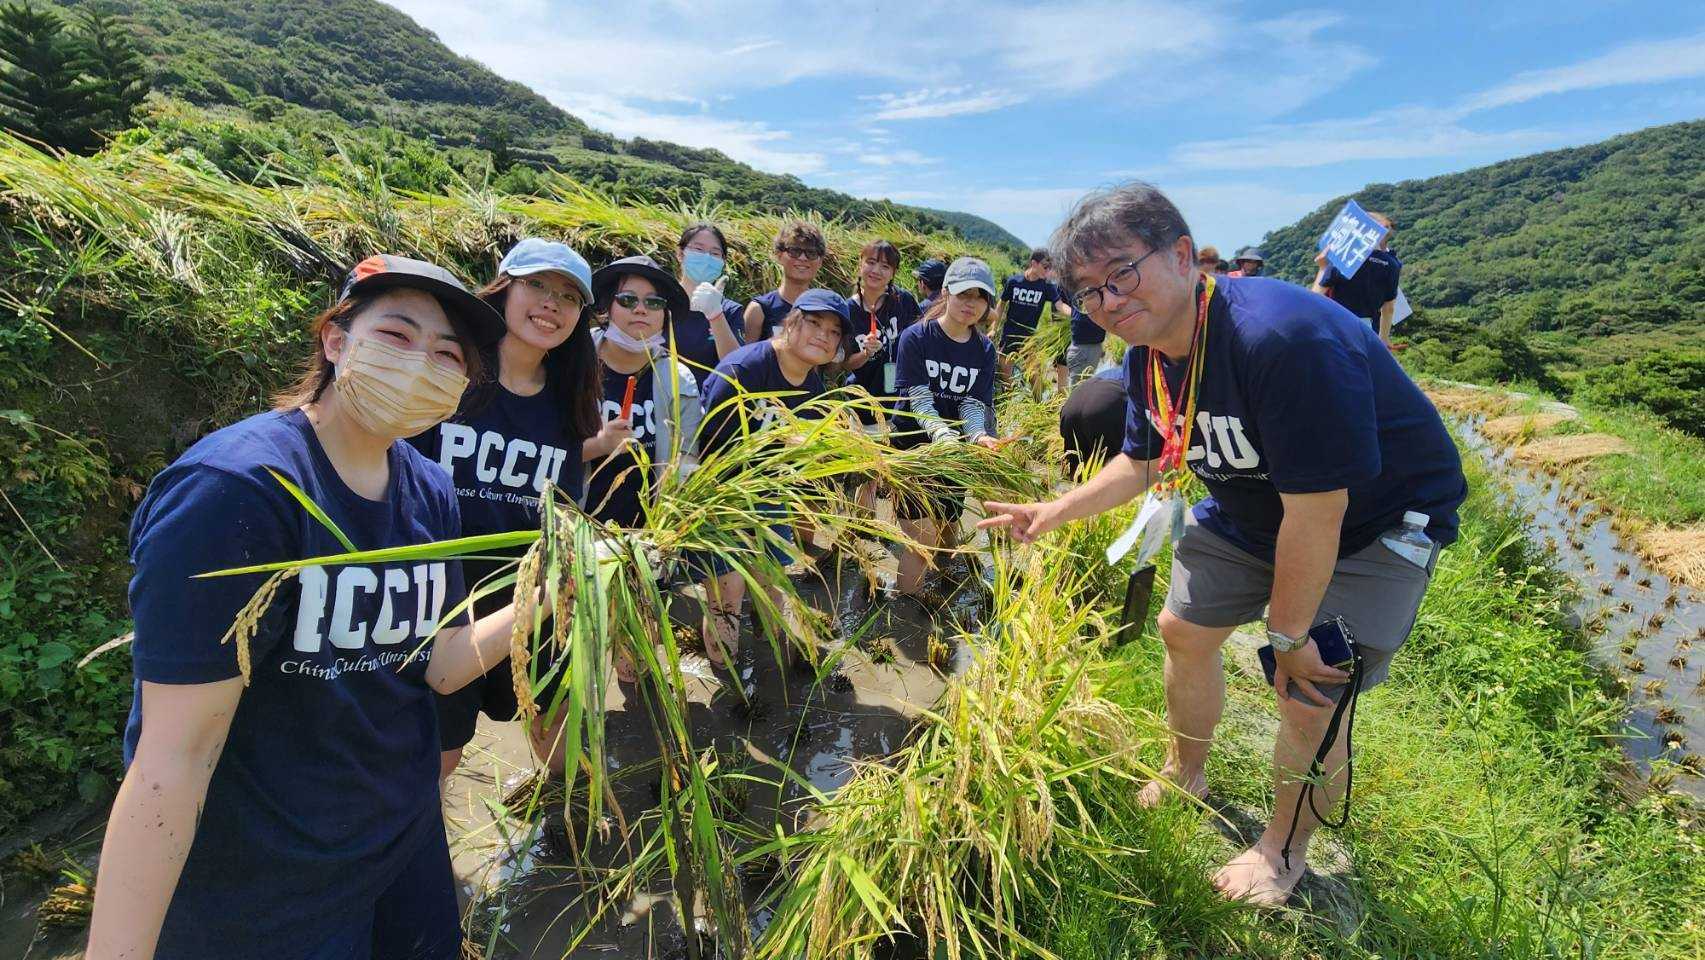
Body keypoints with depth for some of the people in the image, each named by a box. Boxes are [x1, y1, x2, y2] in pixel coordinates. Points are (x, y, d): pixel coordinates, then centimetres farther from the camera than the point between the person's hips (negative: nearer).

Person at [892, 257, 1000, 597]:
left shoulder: (985, 350, 3)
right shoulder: (915, 338, -9)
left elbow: (974, 403, -5)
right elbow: (920, 401, -17)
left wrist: (979, 436, -27)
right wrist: (944, 435, -35)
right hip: (914, 449, -4)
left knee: (943, 538, 11)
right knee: (923, 541, -9)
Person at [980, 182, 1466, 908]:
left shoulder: (1283, 337, -37)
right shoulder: (1147, 355, -10)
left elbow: (1317, 511, -32)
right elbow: (1142, 462, 7)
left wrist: (1287, 636, -20)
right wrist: (1054, 513, -5)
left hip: (1376, 524, -7)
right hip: (1250, 510, 8)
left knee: (1311, 701, -9)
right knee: (1184, 630, 12)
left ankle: (1284, 848, 23)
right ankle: (1184, 775, 40)